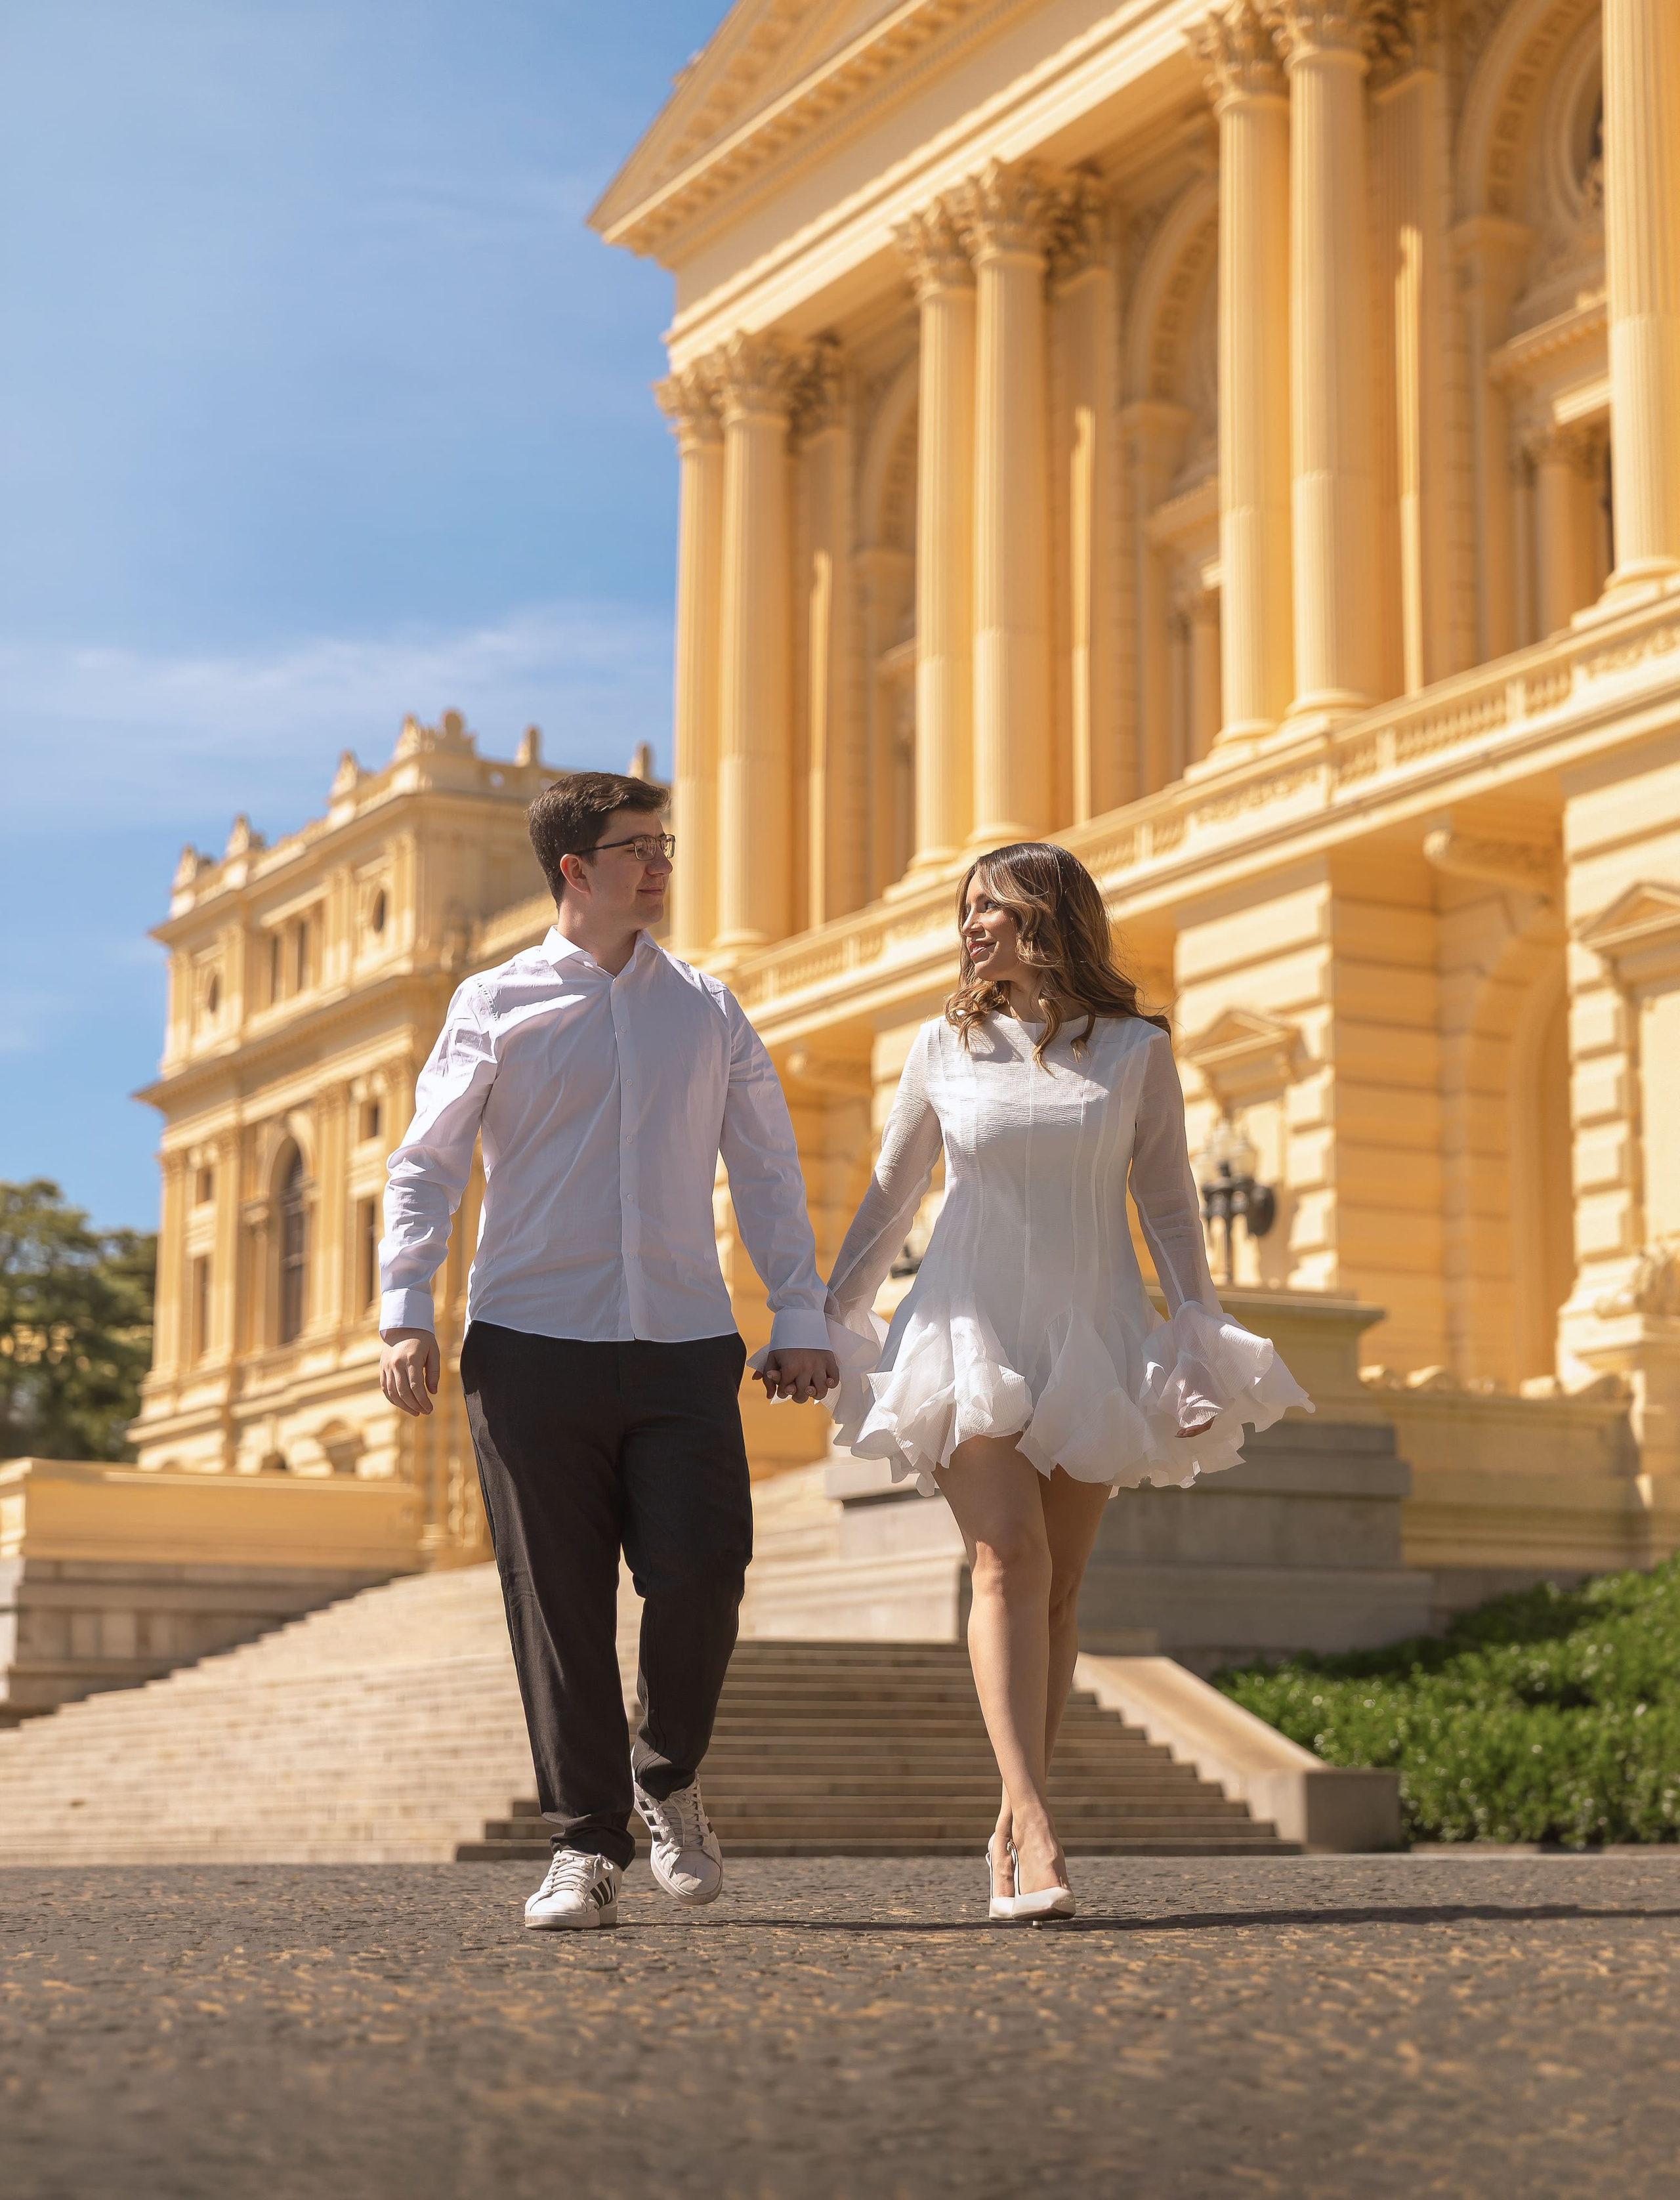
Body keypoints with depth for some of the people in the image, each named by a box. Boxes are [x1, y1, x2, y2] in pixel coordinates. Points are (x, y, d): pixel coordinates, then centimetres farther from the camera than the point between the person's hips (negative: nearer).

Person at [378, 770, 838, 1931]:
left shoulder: (709, 1009, 13)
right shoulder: (496, 1006, 6)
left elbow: (768, 1169, 15)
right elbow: (426, 1164, 4)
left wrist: (801, 1317, 9)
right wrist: (405, 1312, -6)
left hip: (684, 1346, 2)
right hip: (534, 1344, -1)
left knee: (703, 1573, -8)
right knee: (559, 1605, -1)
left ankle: (669, 1780, 19)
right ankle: (587, 1847, 10)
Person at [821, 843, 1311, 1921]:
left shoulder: (1136, 1051, 4)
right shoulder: (947, 1046, 7)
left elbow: (1170, 1206, 6)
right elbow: (889, 1196, 15)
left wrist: (1202, 1340, -1)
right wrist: (828, 1316, 14)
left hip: (1090, 1334, 1)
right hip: (975, 1325, -1)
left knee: (1060, 1585, 2)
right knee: (1009, 1561, -18)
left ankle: (1012, 1831, 12)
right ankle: (1035, 1825, -27)